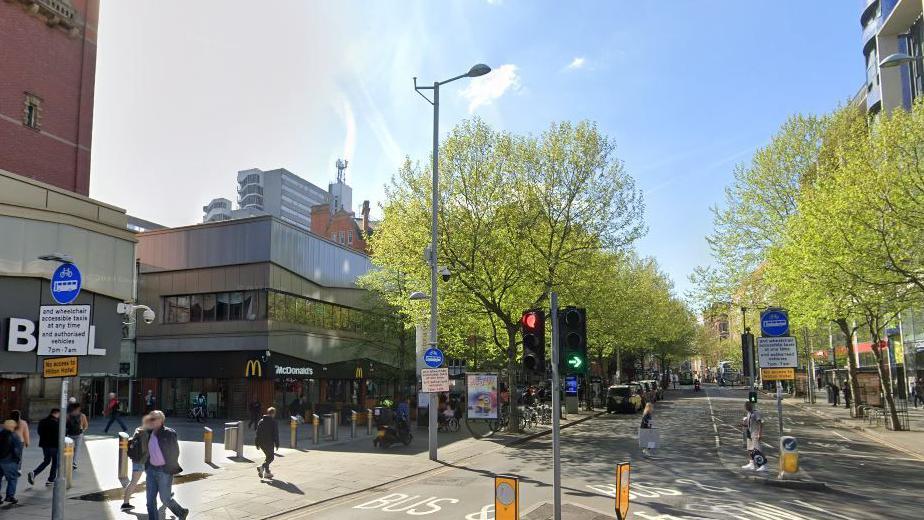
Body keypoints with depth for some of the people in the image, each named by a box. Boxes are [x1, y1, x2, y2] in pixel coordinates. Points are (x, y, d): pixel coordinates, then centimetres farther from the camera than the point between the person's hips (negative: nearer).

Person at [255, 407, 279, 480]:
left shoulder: (261, 421, 8)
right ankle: (262, 467, -21)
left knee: (268, 456, 19)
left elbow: (258, 433, 10)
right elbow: (276, 434, -10)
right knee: (271, 457, 3)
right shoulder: (273, 422, -10)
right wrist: (277, 444, -4)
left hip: (261, 443, 6)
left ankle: (267, 472, 16)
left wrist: (257, 444, 15)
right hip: (269, 443, -6)